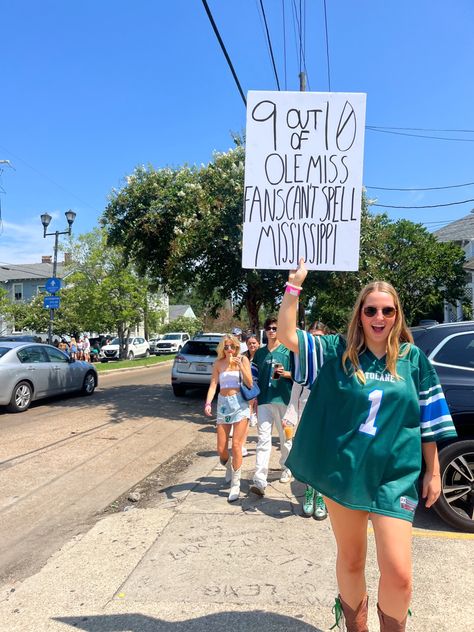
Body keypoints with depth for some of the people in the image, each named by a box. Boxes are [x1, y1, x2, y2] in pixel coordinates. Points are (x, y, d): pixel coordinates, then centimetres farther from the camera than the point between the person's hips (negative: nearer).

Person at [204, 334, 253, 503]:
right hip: (223, 404, 3)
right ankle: (229, 467, 40)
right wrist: (208, 403, -15)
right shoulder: (218, 363, 5)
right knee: (221, 449, 6)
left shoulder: (243, 359, -1)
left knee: (236, 445, -7)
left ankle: (235, 485, 5)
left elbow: (250, 384, -5)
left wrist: (240, 366, -16)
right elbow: (213, 384, -1)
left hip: (240, 403, -3)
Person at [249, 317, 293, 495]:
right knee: (263, 439, -5)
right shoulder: (260, 353, 12)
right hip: (264, 400, 2)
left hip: (283, 399, -2)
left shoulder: (287, 351, 2)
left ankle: (286, 469, 33)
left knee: (285, 437, 12)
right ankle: (259, 481, -9)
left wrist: (284, 373, -17)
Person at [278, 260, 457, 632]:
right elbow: (287, 336, -11)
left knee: (398, 573, -7)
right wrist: (294, 285, -17)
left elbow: (428, 421, 5)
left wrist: (433, 472, 5)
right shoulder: (338, 352, -2)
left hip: (394, 477, 0)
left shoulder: (412, 358, 0)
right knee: (350, 561, 17)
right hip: (343, 473, 1)